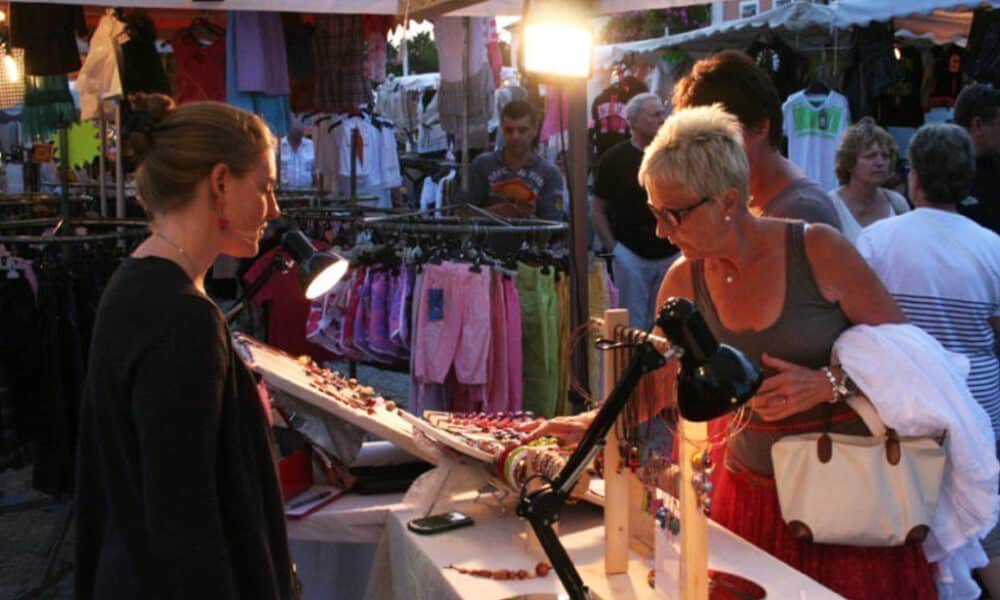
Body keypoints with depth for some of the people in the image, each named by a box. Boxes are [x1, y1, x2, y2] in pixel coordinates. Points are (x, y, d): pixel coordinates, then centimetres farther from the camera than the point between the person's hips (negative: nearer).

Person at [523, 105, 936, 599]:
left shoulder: (818, 250, -12)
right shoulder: (683, 281, 0)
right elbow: (656, 383, 10)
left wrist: (826, 383, -20)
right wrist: (590, 423, -2)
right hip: (753, 494, 3)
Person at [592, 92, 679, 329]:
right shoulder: (615, 158, -2)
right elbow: (598, 211, 0)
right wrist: (613, 248, -7)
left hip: (671, 255, 3)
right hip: (632, 255, -3)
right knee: (633, 325, 0)